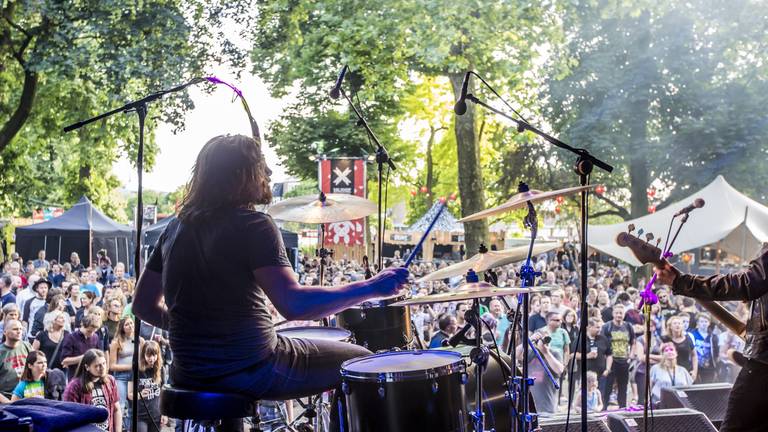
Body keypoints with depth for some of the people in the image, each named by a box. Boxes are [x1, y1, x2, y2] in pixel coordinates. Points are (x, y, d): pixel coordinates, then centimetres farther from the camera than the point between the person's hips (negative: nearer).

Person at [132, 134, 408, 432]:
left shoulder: (177, 227, 6)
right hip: (248, 369, -7)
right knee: (359, 363, 9)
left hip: (189, 372, 8)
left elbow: (143, 305, 9)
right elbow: (293, 304, -27)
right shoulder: (253, 225, -16)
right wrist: (370, 288, -23)